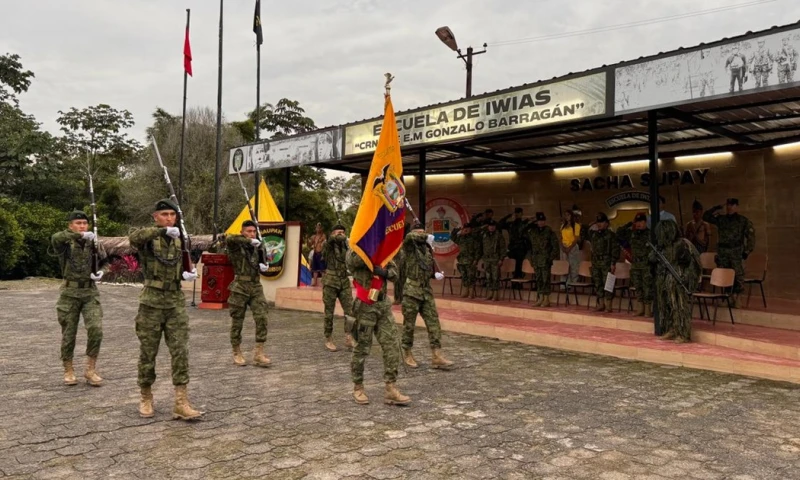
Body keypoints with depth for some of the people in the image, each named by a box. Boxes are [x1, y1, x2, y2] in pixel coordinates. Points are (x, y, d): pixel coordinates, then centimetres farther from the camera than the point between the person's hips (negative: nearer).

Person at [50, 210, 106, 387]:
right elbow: (55, 238, -25)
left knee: (96, 329, -11)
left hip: (90, 292, 2)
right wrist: (80, 235, -36)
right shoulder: (65, 243, -3)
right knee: (69, 334, 6)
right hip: (70, 293, -2)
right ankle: (68, 371, 23)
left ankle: (90, 369, 2)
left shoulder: (93, 243, 7)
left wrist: (101, 272, -8)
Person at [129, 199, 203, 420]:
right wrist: (163, 231, -39)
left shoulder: (180, 240, 11)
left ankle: (181, 403, -2)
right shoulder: (148, 239, -5)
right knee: (148, 353, 7)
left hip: (176, 302, 4)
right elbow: (133, 237, -29)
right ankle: (146, 398, 25)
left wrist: (187, 274, 0)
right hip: (152, 303, -3)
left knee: (180, 352, -4)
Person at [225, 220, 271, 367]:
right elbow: (229, 239, -29)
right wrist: (249, 241, -27)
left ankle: (258, 353, -1)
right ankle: (237, 353, 19)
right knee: (237, 321, 5)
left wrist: (264, 266, 2)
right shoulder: (236, 246, -5)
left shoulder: (256, 247, 13)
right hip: (240, 287, -4)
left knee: (261, 318, -7)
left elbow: (262, 263, 26)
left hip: (256, 286, 5)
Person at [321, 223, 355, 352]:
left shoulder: (345, 245, 11)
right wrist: (344, 238, -11)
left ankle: (348, 338, 3)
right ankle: (328, 339, 13)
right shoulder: (328, 245, -3)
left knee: (350, 310, -3)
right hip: (330, 281, -4)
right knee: (329, 312, 3)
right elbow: (333, 239, -24)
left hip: (345, 281, 4)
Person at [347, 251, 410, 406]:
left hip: (384, 304, 6)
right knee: (362, 348, 5)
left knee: (392, 347, -1)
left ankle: (391, 389, 4)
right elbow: (356, 260, -28)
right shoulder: (354, 252, -4)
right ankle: (358, 387, 21)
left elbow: (394, 271, 6)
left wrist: (385, 272, -15)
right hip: (365, 306, -5)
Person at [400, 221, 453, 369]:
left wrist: (436, 274, 0)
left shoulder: (427, 249, 13)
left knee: (433, 323, 0)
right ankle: (407, 354, 19)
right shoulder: (409, 247, -5)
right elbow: (409, 237, -28)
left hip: (427, 291, 6)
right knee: (409, 324, 4)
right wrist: (427, 237, -16)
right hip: (411, 291, -6)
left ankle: (436, 356, 2)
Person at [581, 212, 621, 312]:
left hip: (606, 263, -6)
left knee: (607, 284, -4)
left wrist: (613, 263, -14)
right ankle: (601, 305, 18)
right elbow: (583, 236, 20)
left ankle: (608, 306, 1)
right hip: (595, 263, 6)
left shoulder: (610, 235, -5)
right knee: (598, 285, 9)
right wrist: (589, 226, 8)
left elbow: (615, 250, -8)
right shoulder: (593, 233, 11)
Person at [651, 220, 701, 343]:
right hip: (664, 282, 8)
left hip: (678, 282, -8)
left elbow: (690, 262, -16)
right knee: (666, 305, 12)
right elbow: (652, 259, 14)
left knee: (680, 306, -4)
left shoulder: (681, 244, -14)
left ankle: (684, 334, 2)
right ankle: (671, 330, 22)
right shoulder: (663, 246, 8)